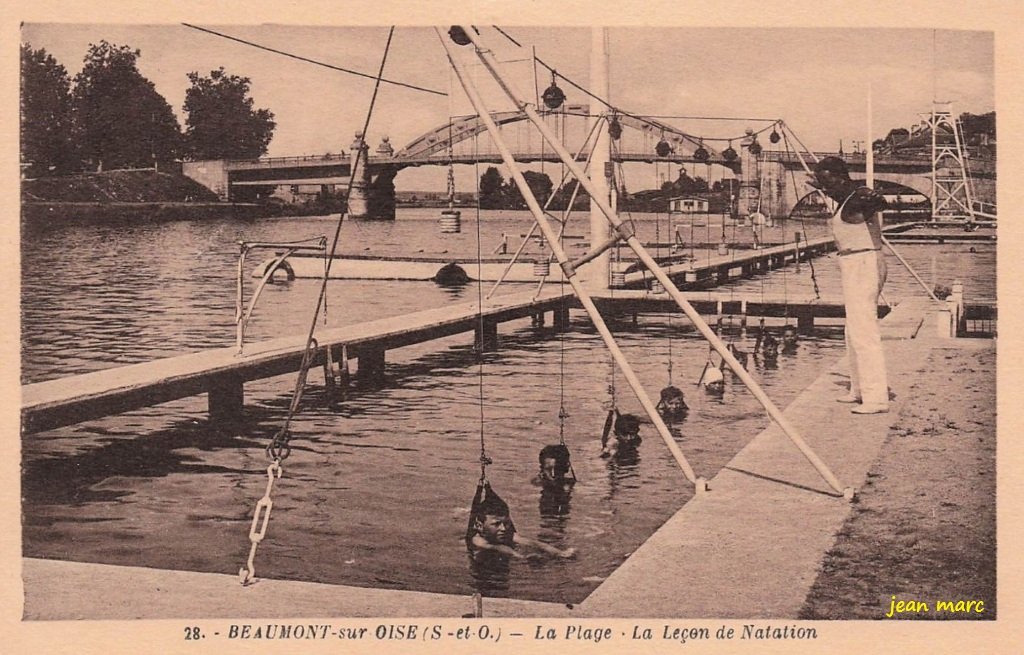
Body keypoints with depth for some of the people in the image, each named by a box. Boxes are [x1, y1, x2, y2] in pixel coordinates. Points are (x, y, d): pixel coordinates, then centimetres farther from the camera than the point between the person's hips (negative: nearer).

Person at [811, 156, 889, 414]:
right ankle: (859, 390, 27)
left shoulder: (860, 196, -18)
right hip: (853, 267, 11)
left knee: (863, 332, -13)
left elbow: (881, 203, -41)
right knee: (854, 333, 17)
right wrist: (822, 189, 44)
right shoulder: (842, 198, 11)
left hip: (864, 265, -11)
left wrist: (874, 200, -52)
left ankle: (876, 398, -14)